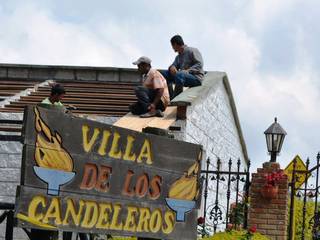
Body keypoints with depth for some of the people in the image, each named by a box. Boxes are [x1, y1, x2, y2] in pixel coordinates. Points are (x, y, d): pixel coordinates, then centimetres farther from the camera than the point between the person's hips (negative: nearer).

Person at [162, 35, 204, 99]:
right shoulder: (178, 57, 22)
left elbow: (199, 65, -13)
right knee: (164, 73, -4)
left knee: (179, 75, -37)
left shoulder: (192, 51, -3)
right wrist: (172, 67, -13)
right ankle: (170, 96, -15)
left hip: (196, 77, -8)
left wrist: (187, 71, -24)